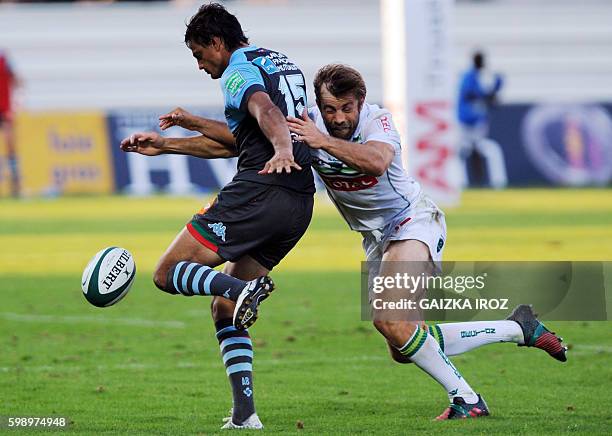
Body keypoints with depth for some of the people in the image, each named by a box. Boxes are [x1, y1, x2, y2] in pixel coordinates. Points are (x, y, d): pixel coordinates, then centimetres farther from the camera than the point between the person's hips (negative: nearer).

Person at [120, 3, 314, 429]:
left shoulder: (239, 69, -1)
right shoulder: (284, 64, 27)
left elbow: (266, 111, -25)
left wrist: (282, 149, -44)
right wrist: (165, 145, 37)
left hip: (259, 191, -9)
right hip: (300, 203, 9)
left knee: (168, 273, -2)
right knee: (224, 311, 14)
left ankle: (242, 288, -29)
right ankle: (245, 415, 3)